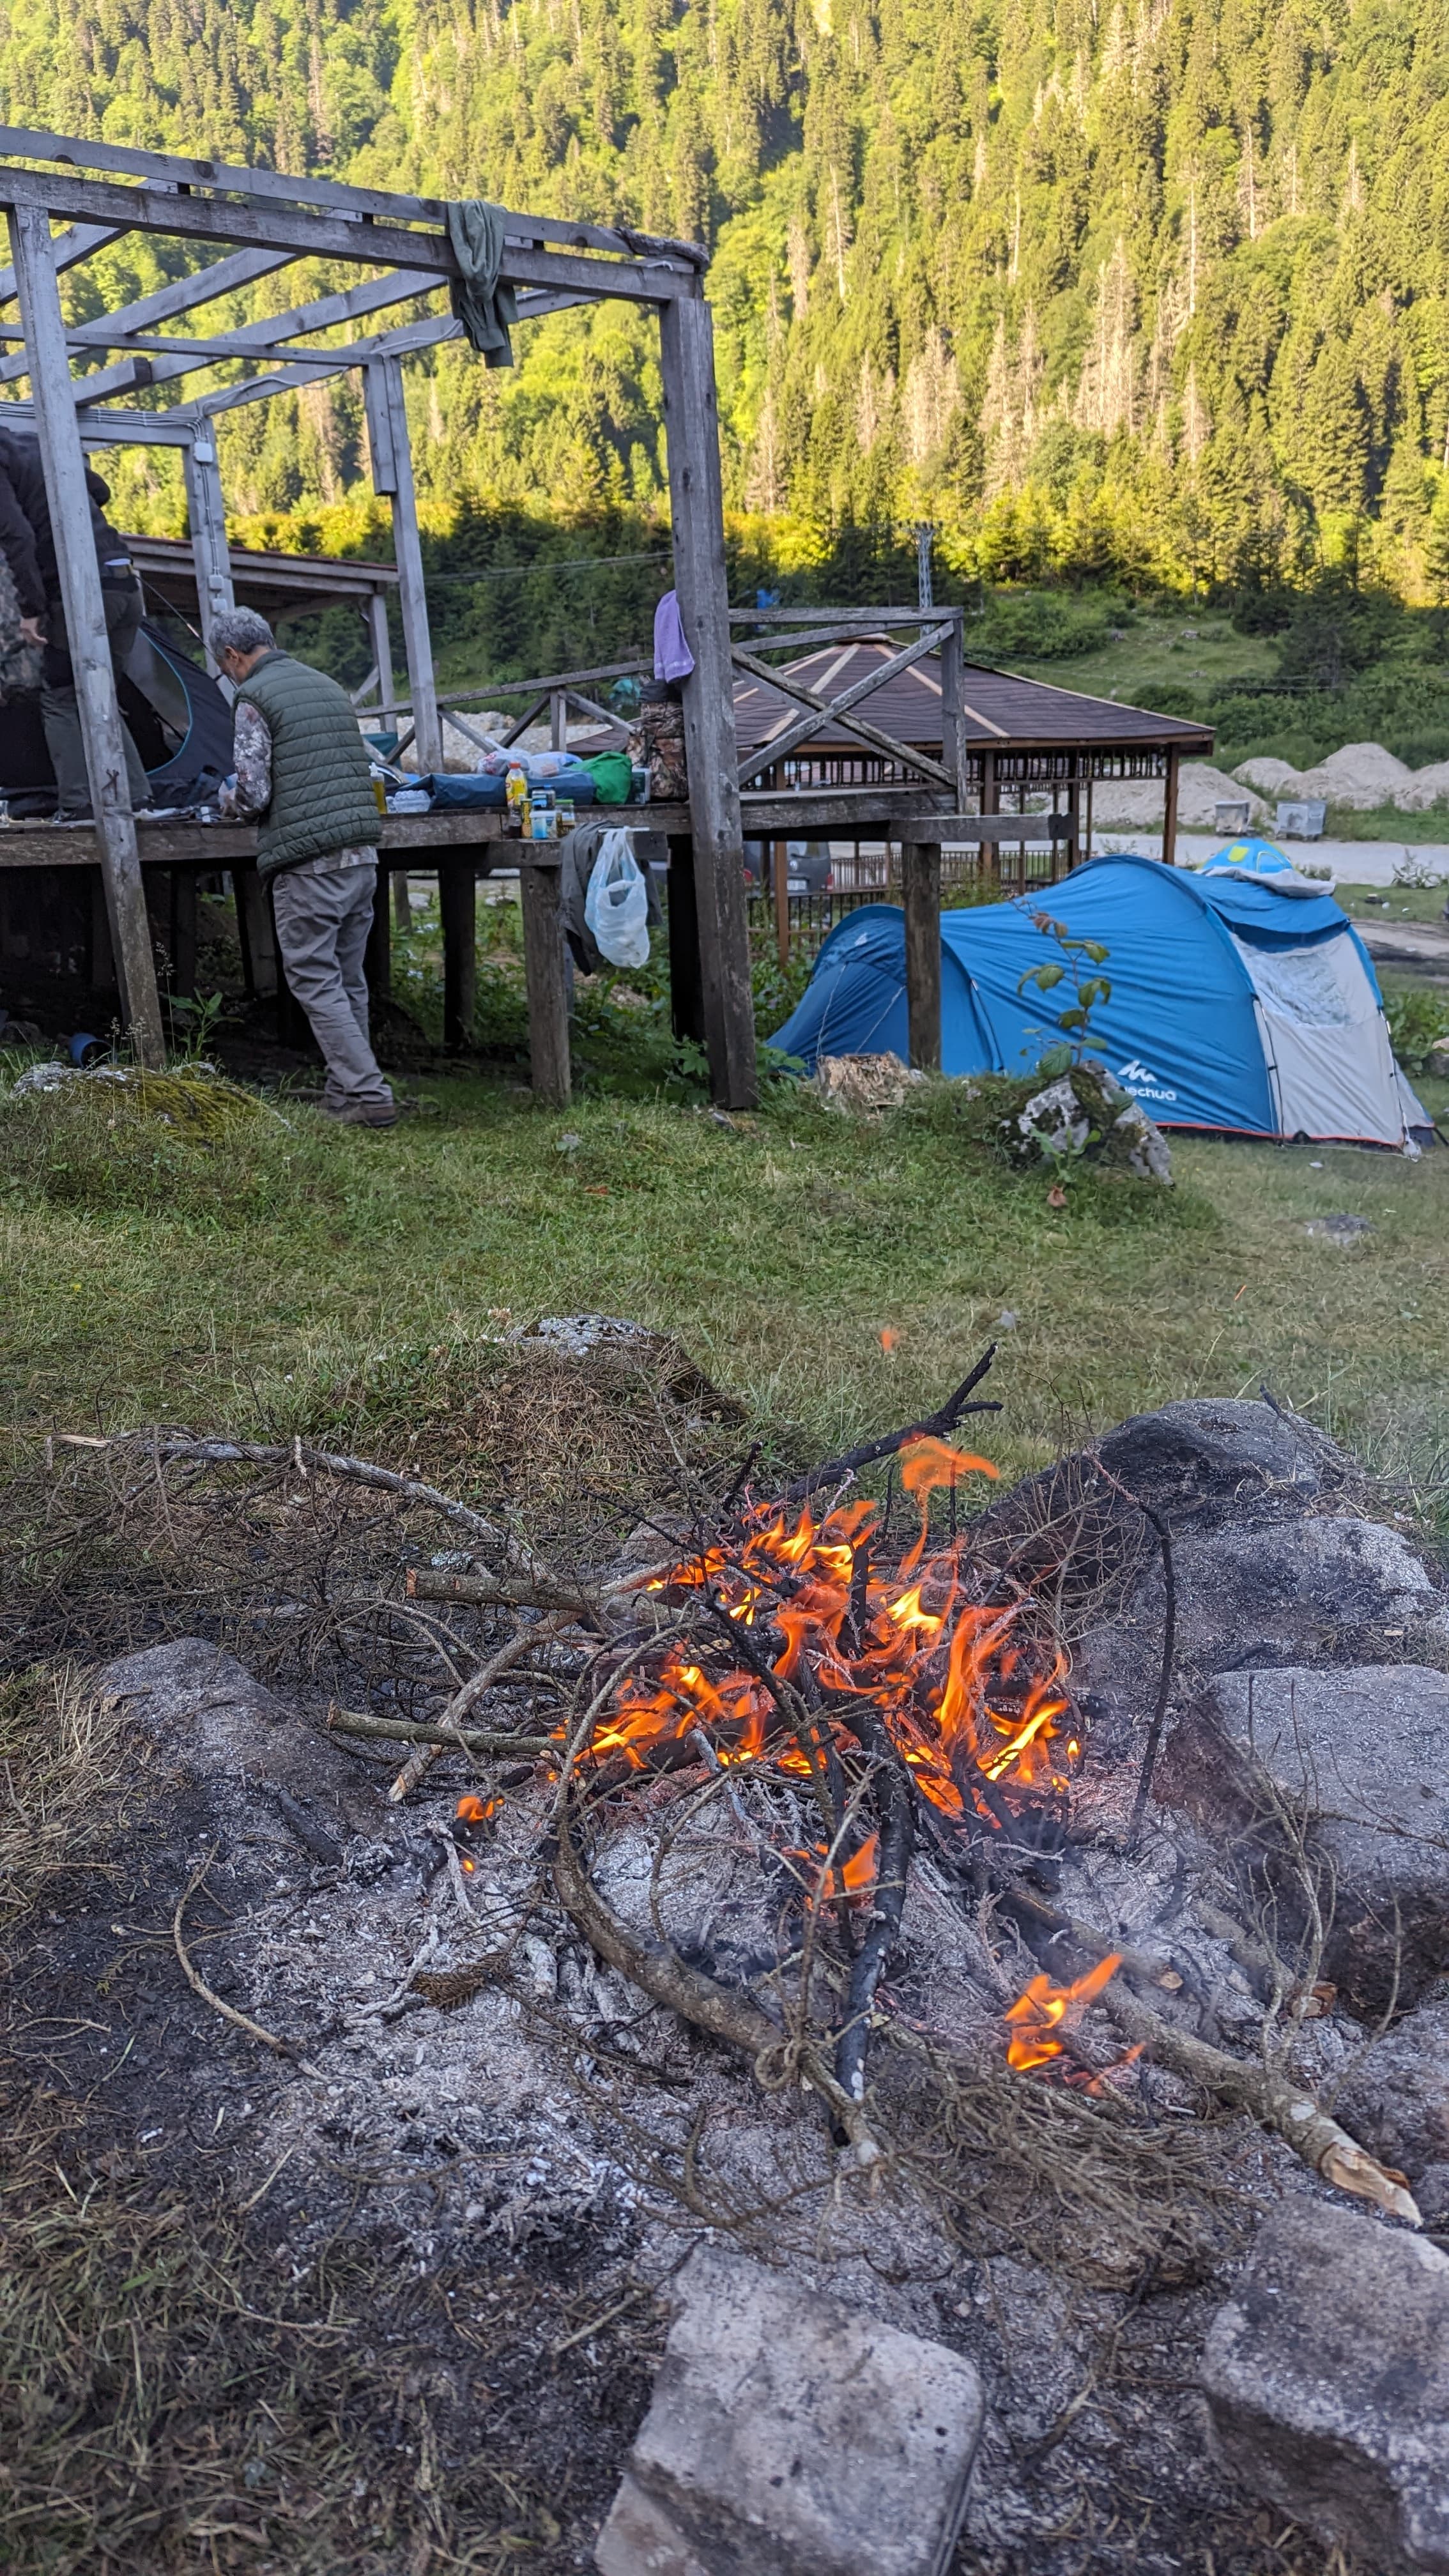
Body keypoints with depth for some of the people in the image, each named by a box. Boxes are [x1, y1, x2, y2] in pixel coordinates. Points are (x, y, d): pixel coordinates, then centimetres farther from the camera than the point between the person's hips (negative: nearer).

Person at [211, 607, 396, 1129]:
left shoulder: (253, 698, -5)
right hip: (362, 858, 7)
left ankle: (368, 1096, -8)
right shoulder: (327, 686, 17)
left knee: (316, 983, -2)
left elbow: (254, 794, -11)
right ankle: (345, 1092, 19)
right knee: (347, 981, 13)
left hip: (307, 864, -7)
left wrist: (226, 799, 10)